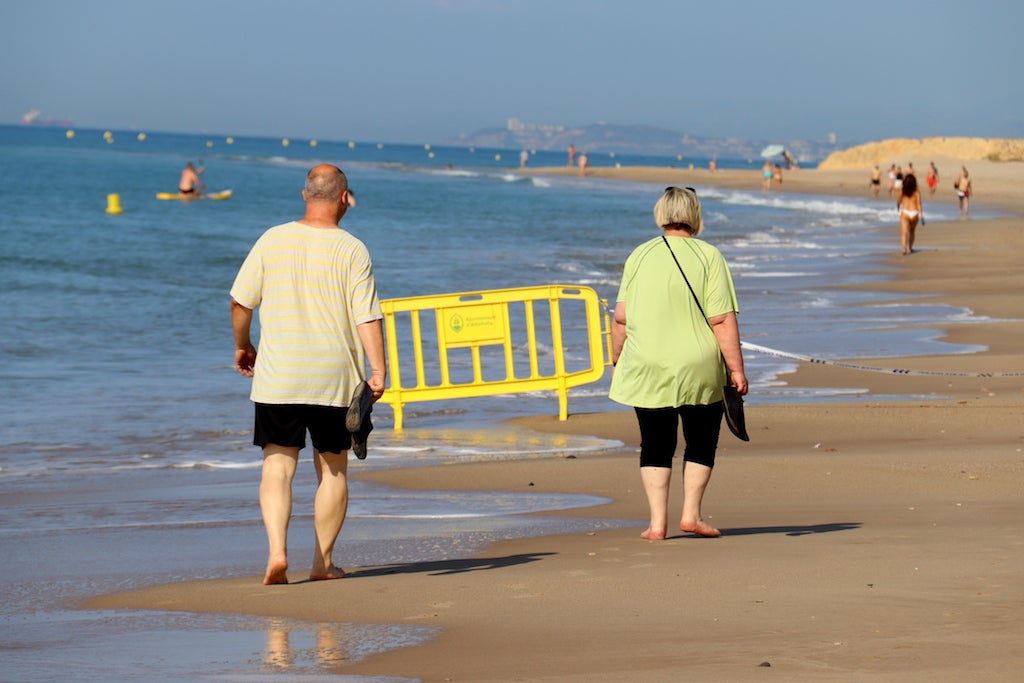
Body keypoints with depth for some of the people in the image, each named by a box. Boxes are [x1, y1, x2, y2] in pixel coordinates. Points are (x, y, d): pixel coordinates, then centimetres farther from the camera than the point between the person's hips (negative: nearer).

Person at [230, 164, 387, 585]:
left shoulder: (273, 240, 0)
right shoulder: (352, 250, -5)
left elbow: (241, 301, 4)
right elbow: (367, 317, -11)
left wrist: (242, 346, 19)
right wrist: (378, 369, -10)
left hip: (277, 376, 1)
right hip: (335, 378, -1)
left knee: (278, 465, 3)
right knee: (333, 468, 12)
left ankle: (277, 551, -15)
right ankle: (323, 563, 15)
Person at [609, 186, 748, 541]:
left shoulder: (640, 256, 2)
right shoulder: (709, 257, -6)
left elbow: (620, 318, 2)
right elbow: (723, 320, -11)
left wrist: (617, 361, 15)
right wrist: (736, 369, -9)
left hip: (647, 370, 2)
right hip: (699, 369, -2)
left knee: (656, 445, 9)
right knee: (701, 443, 14)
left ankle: (657, 522, 3)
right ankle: (691, 513, 9)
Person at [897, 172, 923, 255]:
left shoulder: (902, 190, 0)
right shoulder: (916, 191, -2)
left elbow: (899, 201, 11)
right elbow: (919, 204, -8)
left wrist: (898, 207, 34)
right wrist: (921, 215, -9)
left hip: (904, 212, -1)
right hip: (914, 213, 1)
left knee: (904, 233, -9)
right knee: (912, 232, 23)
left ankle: (904, 248, -30)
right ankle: (910, 248, 36)